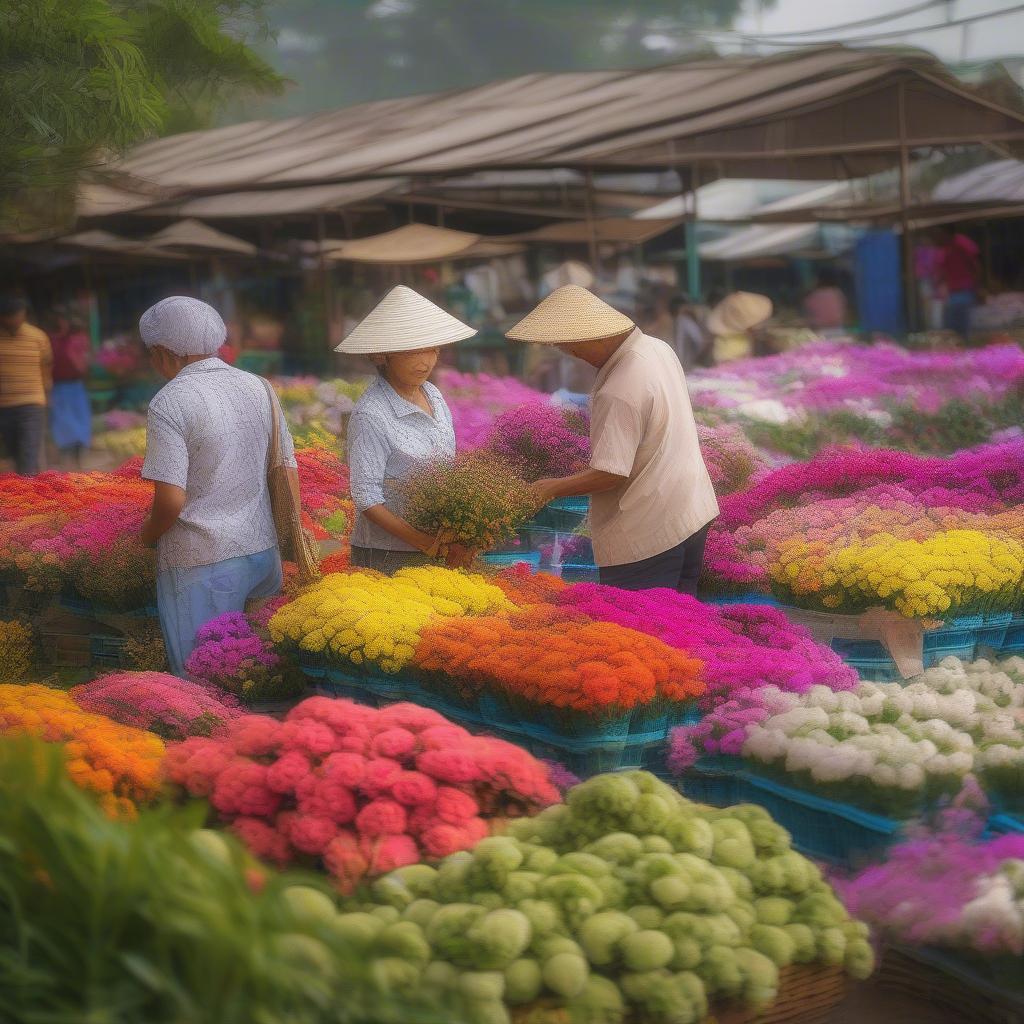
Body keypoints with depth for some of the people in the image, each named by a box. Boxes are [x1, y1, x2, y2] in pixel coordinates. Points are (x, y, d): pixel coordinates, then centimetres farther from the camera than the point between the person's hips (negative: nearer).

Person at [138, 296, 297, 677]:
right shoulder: (259, 388, 6)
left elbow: (171, 500, -18)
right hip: (264, 550, 6)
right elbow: (289, 472, 11)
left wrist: (147, 534, 1)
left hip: (201, 563, -6)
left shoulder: (169, 403, -13)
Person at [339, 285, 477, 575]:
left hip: (441, 549, 7)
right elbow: (367, 500, -18)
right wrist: (423, 542, -24)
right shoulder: (370, 415, -17)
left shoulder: (433, 395, 7)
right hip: (388, 559, -7)